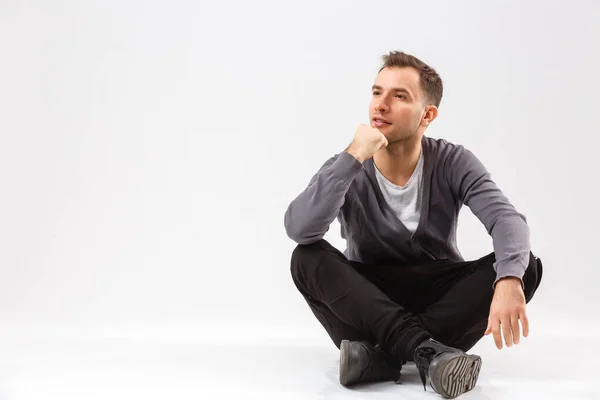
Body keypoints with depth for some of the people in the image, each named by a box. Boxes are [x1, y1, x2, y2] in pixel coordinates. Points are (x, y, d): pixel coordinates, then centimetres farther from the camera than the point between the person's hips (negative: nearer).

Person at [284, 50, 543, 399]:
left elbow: (508, 219, -26)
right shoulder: (347, 170, -11)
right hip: (367, 301, 0)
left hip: (442, 297, 1)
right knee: (308, 257, -28)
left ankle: (385, 355, -33)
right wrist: (353, 158, -35)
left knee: (525, 266, -25)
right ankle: (425, 351, -40)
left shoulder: (453, 163, -10)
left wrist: (508, 281, -48)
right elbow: (298, 229, -29)